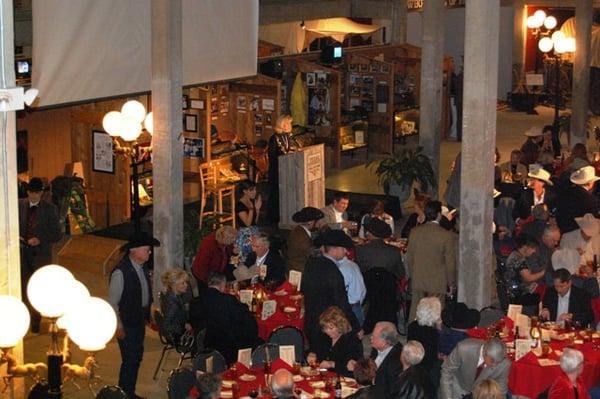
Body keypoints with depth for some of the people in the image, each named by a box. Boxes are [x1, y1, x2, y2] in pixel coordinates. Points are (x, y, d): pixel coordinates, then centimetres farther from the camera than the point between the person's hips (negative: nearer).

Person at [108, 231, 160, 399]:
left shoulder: (142, 267, 0)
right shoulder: (121, 272, -24)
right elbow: (113, 302, -18)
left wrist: (147, 315, 14)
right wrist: (118, 327, -14)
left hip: (140, 320, 8)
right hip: (127, 325, -8)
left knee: (137, 358, 19)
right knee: (130, 360, 0)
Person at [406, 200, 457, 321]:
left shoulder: (414, 232, -2)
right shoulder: (447, 235, -14)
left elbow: (409, 258, 5)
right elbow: (450, 262, -8)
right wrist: (451, 283, 3)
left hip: (417, 280, 3)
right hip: (437, 283, -3)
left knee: (415, 311, 11)